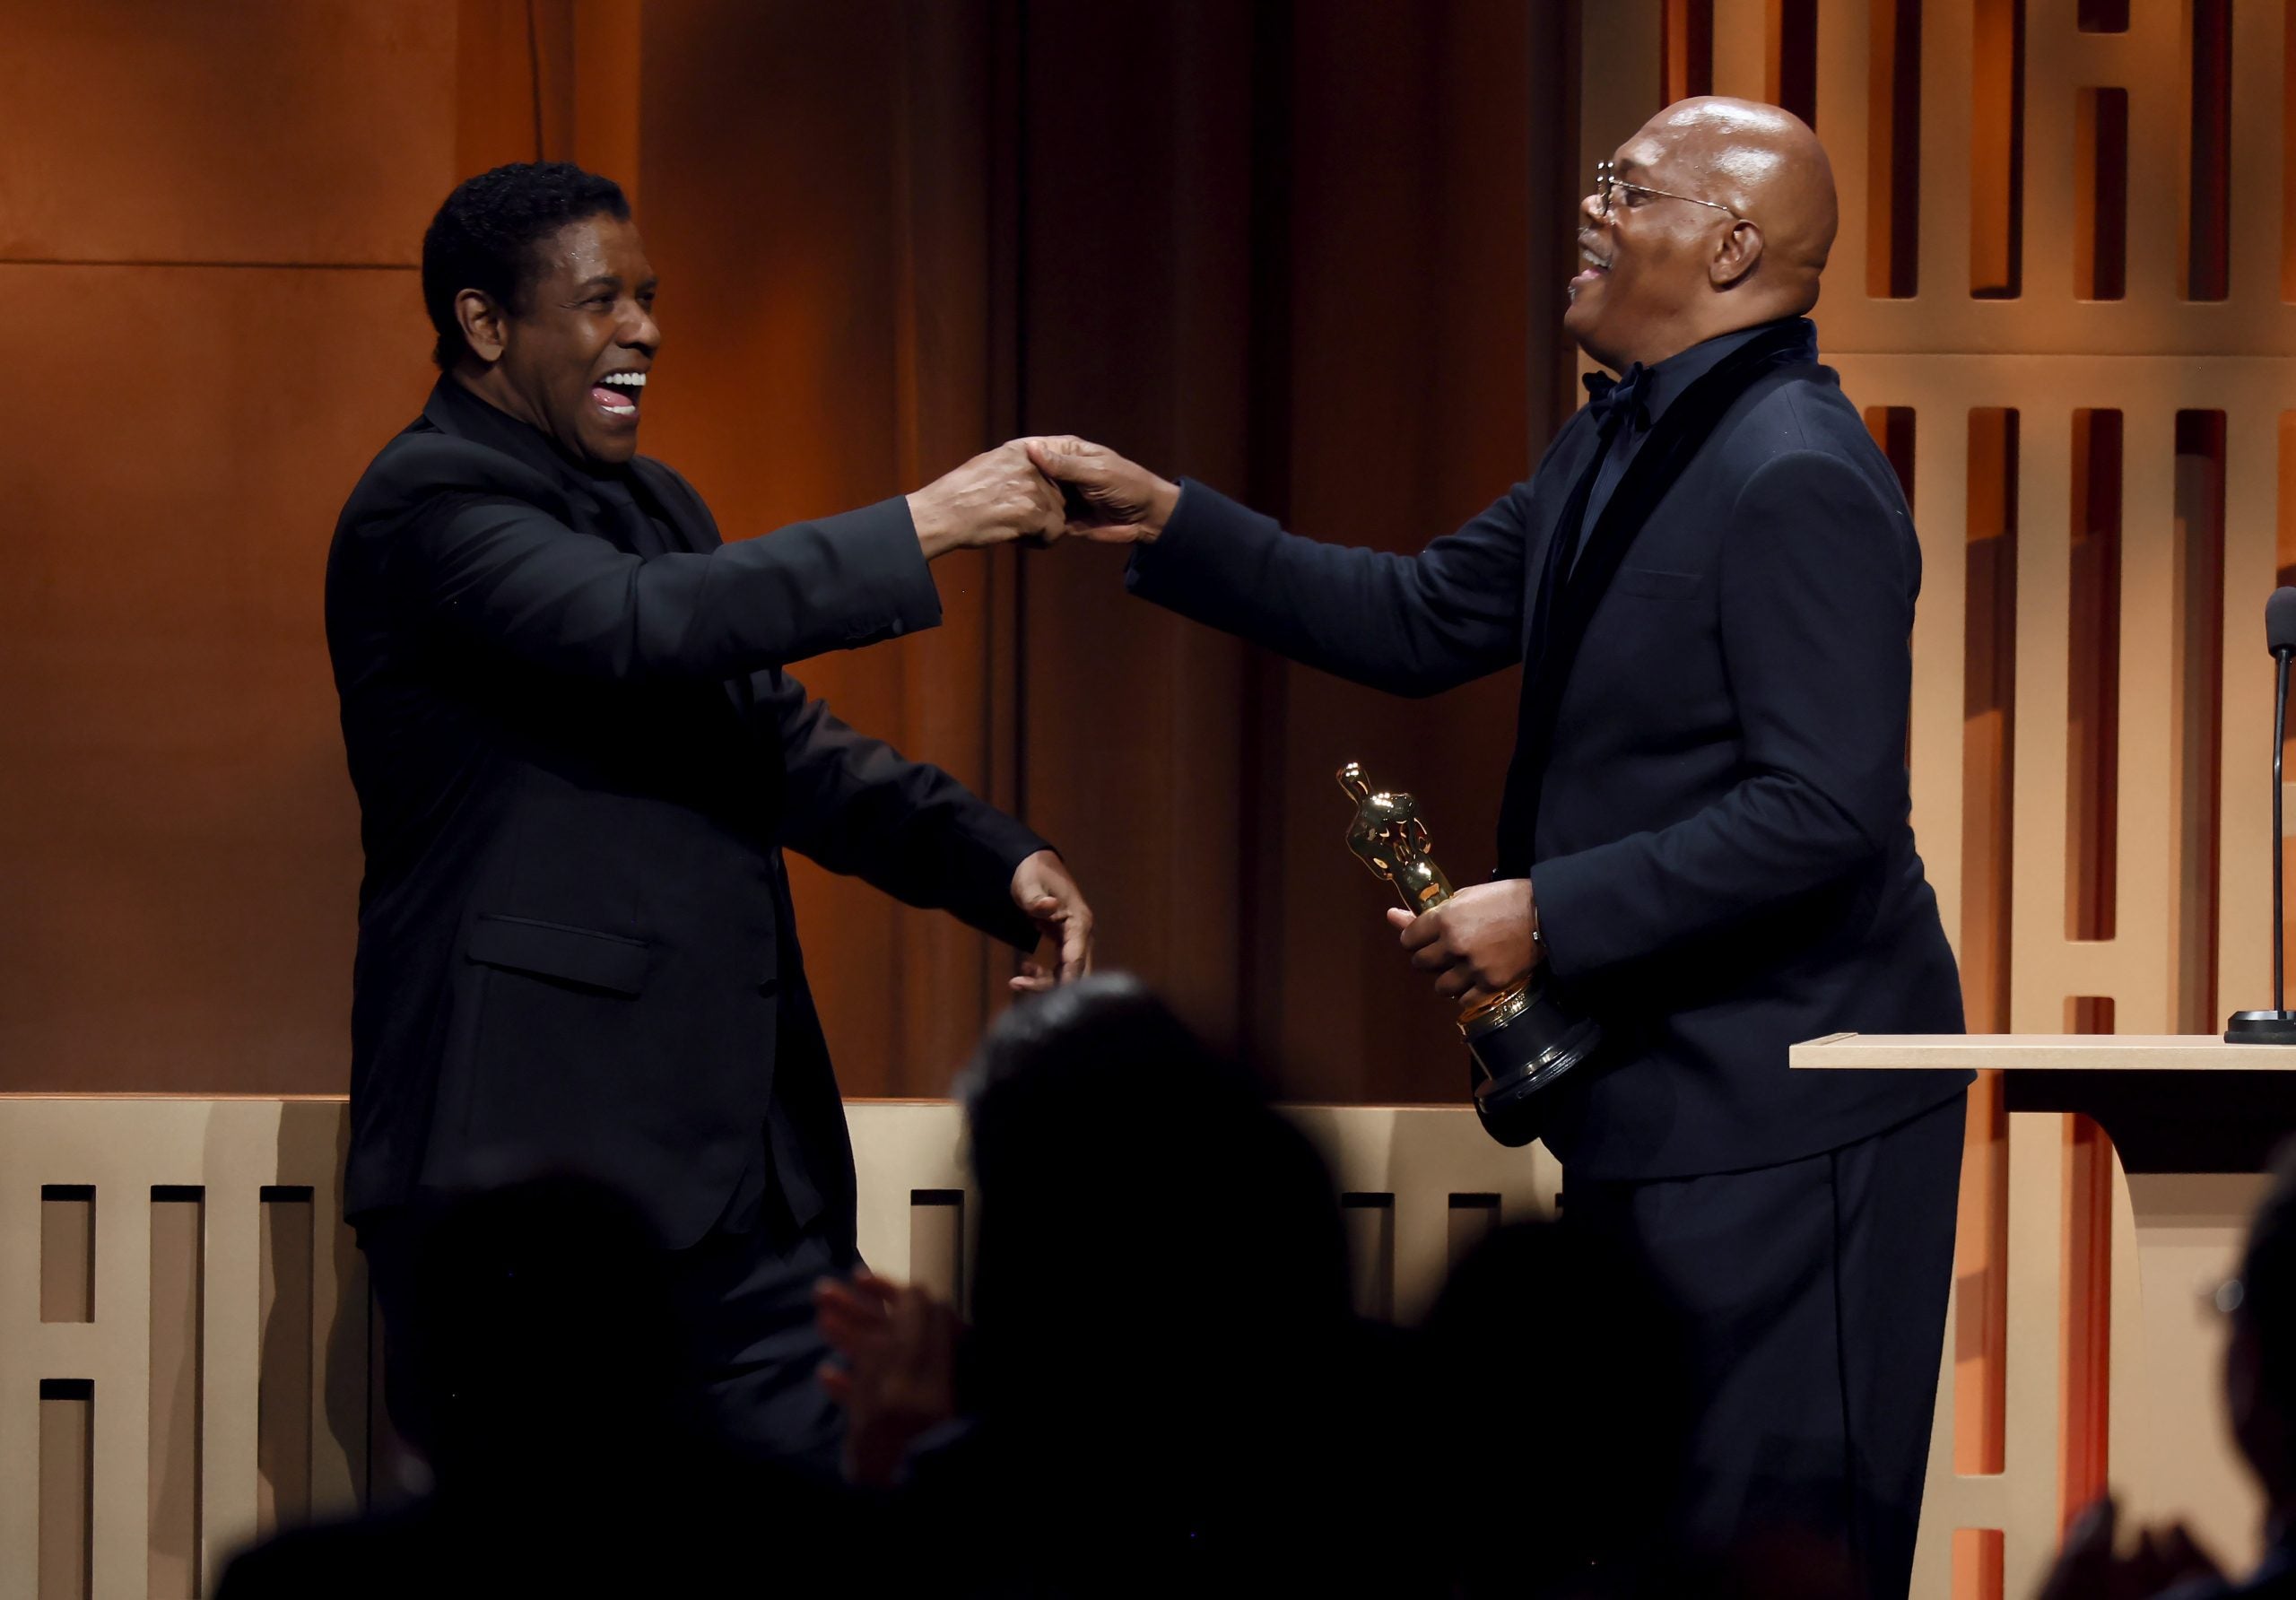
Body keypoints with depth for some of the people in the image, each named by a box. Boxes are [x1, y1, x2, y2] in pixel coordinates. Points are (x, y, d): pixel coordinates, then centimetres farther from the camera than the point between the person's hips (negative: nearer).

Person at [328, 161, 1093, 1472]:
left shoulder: (658, 505, 20)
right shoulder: (426, 508, -9)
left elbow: (782, 744, 22)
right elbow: (638, 627, -25)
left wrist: (997, 863, 6)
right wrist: (922, 528, -23)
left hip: (744, 1164, 9)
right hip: (532, 1167, -9)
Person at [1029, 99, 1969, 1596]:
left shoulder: (1799, 479, -19)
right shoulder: (1615, 448, 13)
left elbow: (1825, 810, -25)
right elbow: (1425, 622, 17)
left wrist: (1548, 913, -23)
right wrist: (1168, 525, 10)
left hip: (1779, 1120, -10)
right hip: (1657, 1104, 10)